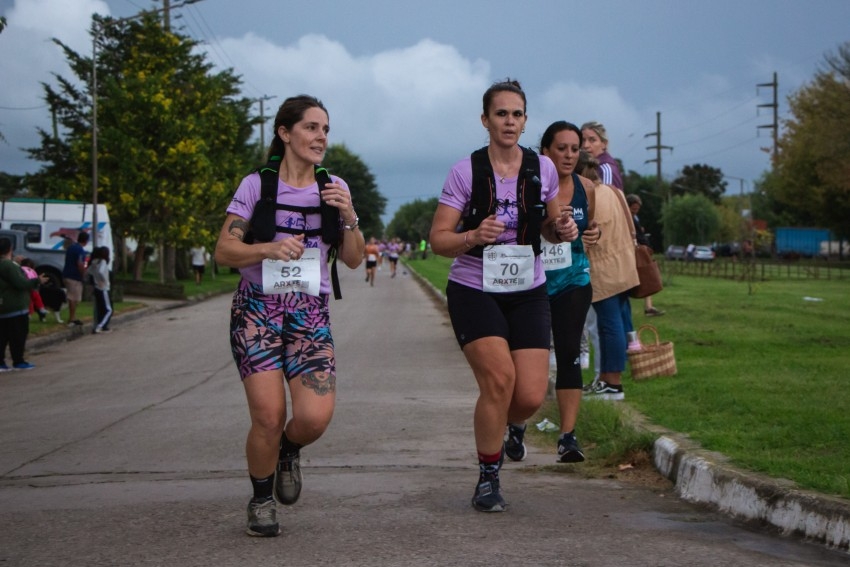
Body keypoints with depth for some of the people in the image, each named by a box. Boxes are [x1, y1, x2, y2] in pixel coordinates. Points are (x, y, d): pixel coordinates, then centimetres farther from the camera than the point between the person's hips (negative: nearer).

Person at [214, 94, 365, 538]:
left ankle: (289, 451, 22)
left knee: (315, 417, -15)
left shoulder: (334, 189, 10)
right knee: (269, 415, -13)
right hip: (258, 307, -2)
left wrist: (349, 217, -9)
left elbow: (354, 260, 8)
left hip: (310, 313, 2)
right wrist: (268, 249, -22)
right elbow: (224, 251, -4)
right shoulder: (256, 185, 0)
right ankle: (261, 501, 14)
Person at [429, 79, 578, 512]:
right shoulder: (465, 171, -7)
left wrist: (562, 229, -6)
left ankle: (489, 424, 29)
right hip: (474, 290, -3)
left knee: (531, 396, -8)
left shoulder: (542, 168, 3)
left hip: (527, 292, 3)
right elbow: (438, 240, -8)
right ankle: (487, 480, -1)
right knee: (499, 377, -21)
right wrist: (473, 237, -27)